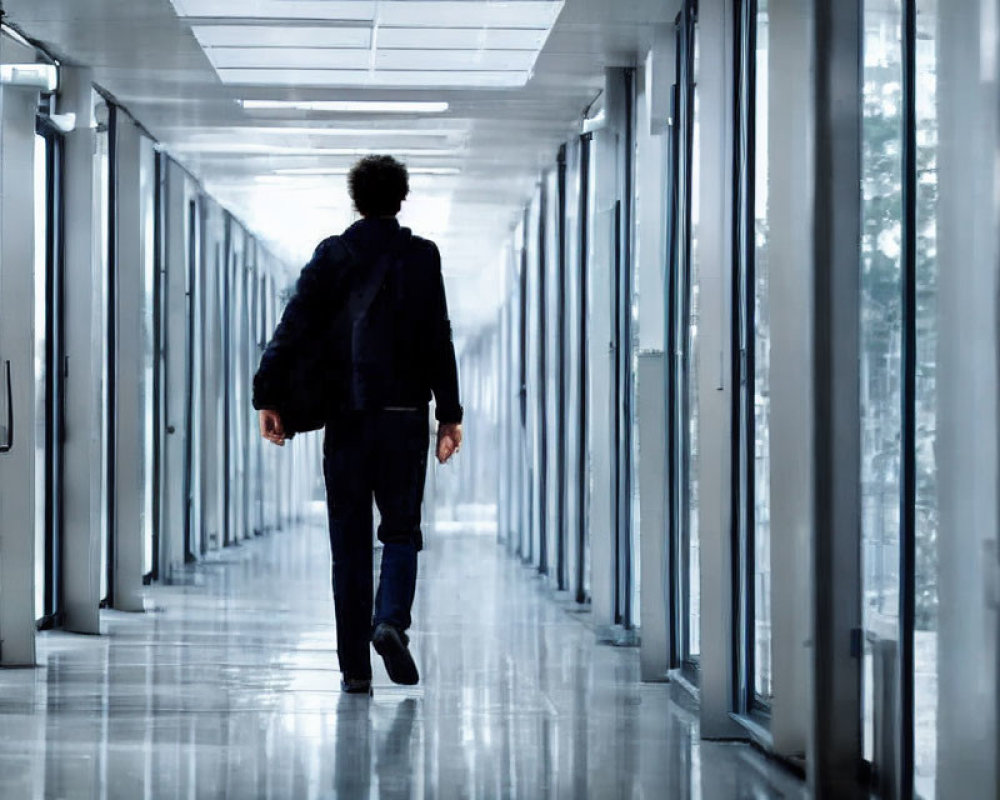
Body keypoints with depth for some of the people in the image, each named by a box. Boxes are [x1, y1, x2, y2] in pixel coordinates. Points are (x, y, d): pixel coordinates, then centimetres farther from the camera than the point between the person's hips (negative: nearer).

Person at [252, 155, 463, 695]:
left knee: (350, 542, 6)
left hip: (345, 415, 1)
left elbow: (294, 326, -5)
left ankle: (355, 667, 5)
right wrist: (449, 414, 2)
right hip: (404, 415, -1)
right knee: (401, 530, 10)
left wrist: (268, 397, -3)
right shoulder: (422, 257, 1)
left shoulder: (331, 255, 2)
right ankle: (391, 620, -17)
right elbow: (439, 342, -2)